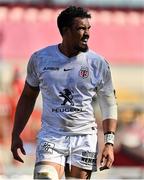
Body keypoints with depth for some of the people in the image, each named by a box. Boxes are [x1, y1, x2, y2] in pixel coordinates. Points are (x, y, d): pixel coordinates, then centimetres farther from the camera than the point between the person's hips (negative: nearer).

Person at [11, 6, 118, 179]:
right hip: (50, 137, 0)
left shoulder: (98, 64, 1)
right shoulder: (40, 58, 3)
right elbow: (28, 97, 15)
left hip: (85, 139, 0)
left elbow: (109, 105, 8)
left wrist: (109, 143, -2)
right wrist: (16, 134, 11)